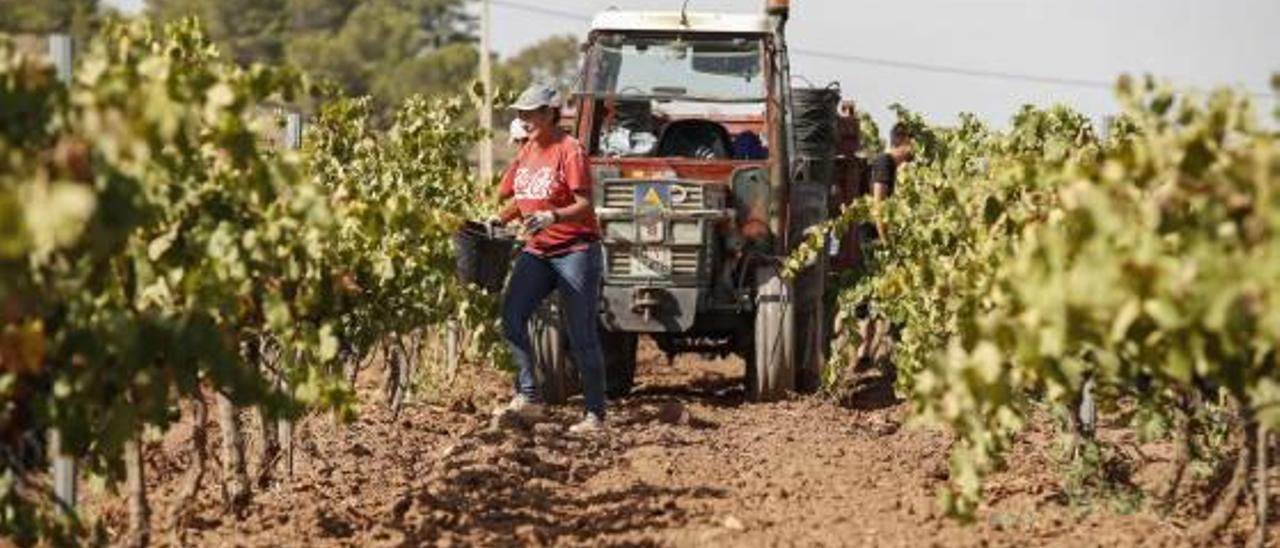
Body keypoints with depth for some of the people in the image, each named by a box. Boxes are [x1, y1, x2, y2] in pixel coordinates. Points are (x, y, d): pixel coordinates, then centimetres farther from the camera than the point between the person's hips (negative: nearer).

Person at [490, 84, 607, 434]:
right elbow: (517, 199, 22)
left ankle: (595, 415, 6)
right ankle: (528, 398, -12)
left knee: (581, 335, -2)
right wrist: (498, 221, 4)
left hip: (576, 250, -7)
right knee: (511, 314, -14)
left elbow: (584, 205, -18)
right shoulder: (527, 152, 11)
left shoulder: (569, 150, -11)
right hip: (537, 251, 7)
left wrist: (552, 217, -34)